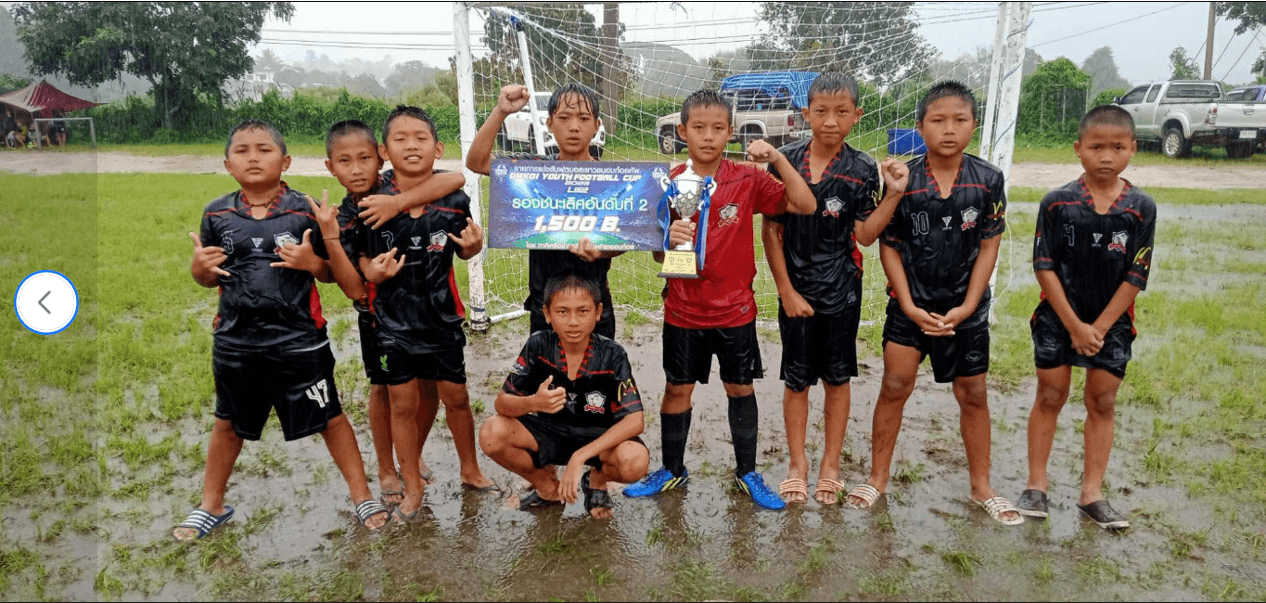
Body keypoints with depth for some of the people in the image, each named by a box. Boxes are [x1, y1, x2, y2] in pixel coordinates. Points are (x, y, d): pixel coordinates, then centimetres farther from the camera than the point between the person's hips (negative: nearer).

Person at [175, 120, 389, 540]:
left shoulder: (304, 211, -6)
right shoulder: (217, 214, 3)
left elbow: (331, 273, -1)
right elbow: (209, 279, 12)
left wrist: (310, 262, -21)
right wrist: (200, 266, -10)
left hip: (298, 340, -3)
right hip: (235, 341, 3)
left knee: (329, 417, 5)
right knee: (228, 423, 18)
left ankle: (362, 497, 20)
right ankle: (211, 506, 37)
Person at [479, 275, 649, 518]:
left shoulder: (612, 355, -18)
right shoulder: (538, 346, -15)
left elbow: (635, 420, -25)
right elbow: (502, 403, -13)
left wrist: (580, 457, -34)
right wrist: (533, 402, -38)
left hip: (597, 437, -1)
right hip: (548, 433, 2)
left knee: (636, 460, -33)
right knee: (492, 433, -24)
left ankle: (597, 481, 7)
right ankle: (548, 487, 5)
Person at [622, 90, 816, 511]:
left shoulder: (747, 180, -4)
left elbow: (805, 205, -11)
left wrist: (776, 158, -21)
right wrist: (669, 238, -25)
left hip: (735, 309, 0)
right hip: (684, 310, 0)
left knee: (741, 388, 11)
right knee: (677, 389, 11)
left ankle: (747, 473, 27)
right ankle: (673, 470, 29)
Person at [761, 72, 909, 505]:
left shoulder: (862, 169, -4)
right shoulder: (786, 161, -4)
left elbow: (864, 235, -5)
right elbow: (771, 230, -2)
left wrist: (894, 194, -16)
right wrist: (786, 290, -5)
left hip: (842, 290, 0)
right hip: (795, 290, 0)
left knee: (837, 377, 11)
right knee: (796, 379, 8)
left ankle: (830, 465, 25)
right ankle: (797, 464, 24)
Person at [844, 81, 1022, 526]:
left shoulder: (987, 181, -5)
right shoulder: (902, 180, -9)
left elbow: (988, 247, -2)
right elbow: (889, 247, -5)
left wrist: (966, 307, -9)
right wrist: (910, 307, -10)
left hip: (966, 307, 1)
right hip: (910, 303, -1)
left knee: (973, 394, 10)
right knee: (895, 388, 0)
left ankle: (981, 486, 27)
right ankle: (878, 479, 16)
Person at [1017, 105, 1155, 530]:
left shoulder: (1141, 208, -6)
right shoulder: (1057, 202, -8)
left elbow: (1136, 276, -6)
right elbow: (1045, 267, -9)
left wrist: (1099, 328, -10)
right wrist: (1074, 325, -12)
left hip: (1111, 323, 1)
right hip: (1057, 319, -1)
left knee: (1102, 404, 8)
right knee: (1049, 398, 6)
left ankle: (1092, 492, 18)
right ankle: (1036, 485, 17)